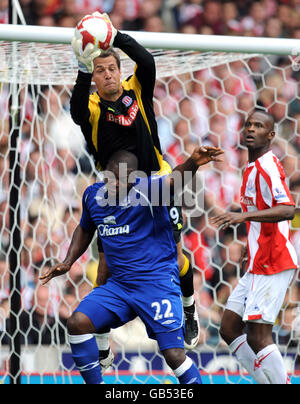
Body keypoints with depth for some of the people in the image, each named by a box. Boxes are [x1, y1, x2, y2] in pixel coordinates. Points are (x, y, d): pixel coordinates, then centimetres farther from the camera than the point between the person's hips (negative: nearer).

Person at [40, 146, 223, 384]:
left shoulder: (146, 191, -15)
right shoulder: (93, 195, 4)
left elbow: (174, 181, -36)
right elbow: (85, 230, 25)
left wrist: (192, 164, -57)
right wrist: (68, 262, 14)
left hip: (157, 282, -6)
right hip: (119, 284, 6)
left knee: (174, 354, -13)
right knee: (77, 323, -11)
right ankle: (94, 383, 4)